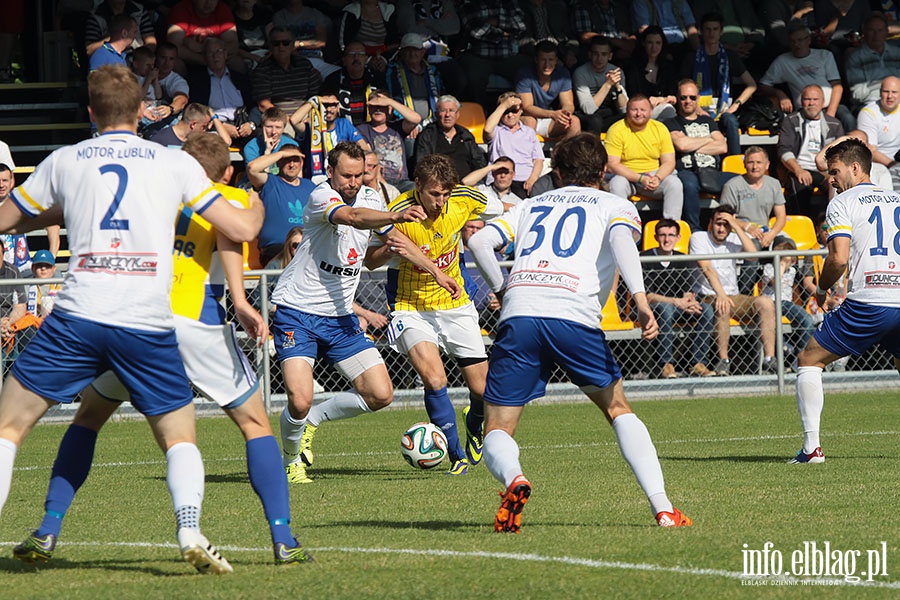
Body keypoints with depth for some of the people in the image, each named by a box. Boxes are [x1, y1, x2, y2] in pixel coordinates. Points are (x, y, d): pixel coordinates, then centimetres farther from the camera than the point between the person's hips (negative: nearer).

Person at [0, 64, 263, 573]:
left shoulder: (66, 161, 12)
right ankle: (190, 529, -11)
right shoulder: (175, 163, 9)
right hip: (149, 327, 1)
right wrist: (258, 205, 31)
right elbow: (242, 230, 9)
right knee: (181, 437, 15)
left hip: (77, 320, 0)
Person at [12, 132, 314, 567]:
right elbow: (228, 234, -9)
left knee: (88, 417, 21)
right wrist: (239, 300, -20)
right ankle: (283, 538, 3)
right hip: (198, 323, -2)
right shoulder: (233, 198, 14)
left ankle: (49, 529, 10)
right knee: (255, 424, 13)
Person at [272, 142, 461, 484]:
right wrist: (396, 217, -54)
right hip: (297, 313, -7)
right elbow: (353, 217, -38)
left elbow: (396, 239, 24)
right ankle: (292, 461, 12)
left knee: (380, 395, -3)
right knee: (300, 400, -18)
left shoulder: (370, 198, 6)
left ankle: (313, 420, 20)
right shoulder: (321, 197, -16)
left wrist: (436, 272, 17)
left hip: (340, 317, 7)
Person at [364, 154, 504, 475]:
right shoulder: (397, 213, -21)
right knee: (434, 379, -25)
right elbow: (370, 261, -9)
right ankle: (457, 456, -9)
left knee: (483, 389, 0)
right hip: (412, 308, -3)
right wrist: (391, 249, -29)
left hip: (456, 305, 3)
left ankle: (474, 426, 37)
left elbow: (503, 209, 11)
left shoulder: (463, 199, -12)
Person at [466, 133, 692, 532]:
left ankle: (514, 480, -29)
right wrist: (640, 298, -15)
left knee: (497, 433, 6)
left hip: (518, 316, 1)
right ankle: (662, 508, 6)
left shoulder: (532, 206, 29)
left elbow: (479, 241, 15)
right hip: (574, 316, -1)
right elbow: (621, 238, -3)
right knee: (619, 410, 19)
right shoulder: (615, 206, 21)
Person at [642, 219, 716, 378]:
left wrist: (688, 302, -25)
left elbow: (688, 293, 1)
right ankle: (666, 364, -35)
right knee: (665, 307, -38)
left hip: (676, 306, 5)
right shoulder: (645, 259, -10)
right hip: (650, 310, -5)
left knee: (706, 309, -20)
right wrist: (677, 302, -27)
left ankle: (698, 364, -21)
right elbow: (647, 296, -16)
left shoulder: (683, 260, 7)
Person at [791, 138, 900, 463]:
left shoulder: (842, 203, 2)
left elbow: (839, 257, -9)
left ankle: (811, 446, -1)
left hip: (867, 303, -5)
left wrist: (821, 289, 8)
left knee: (808, 361, 9)